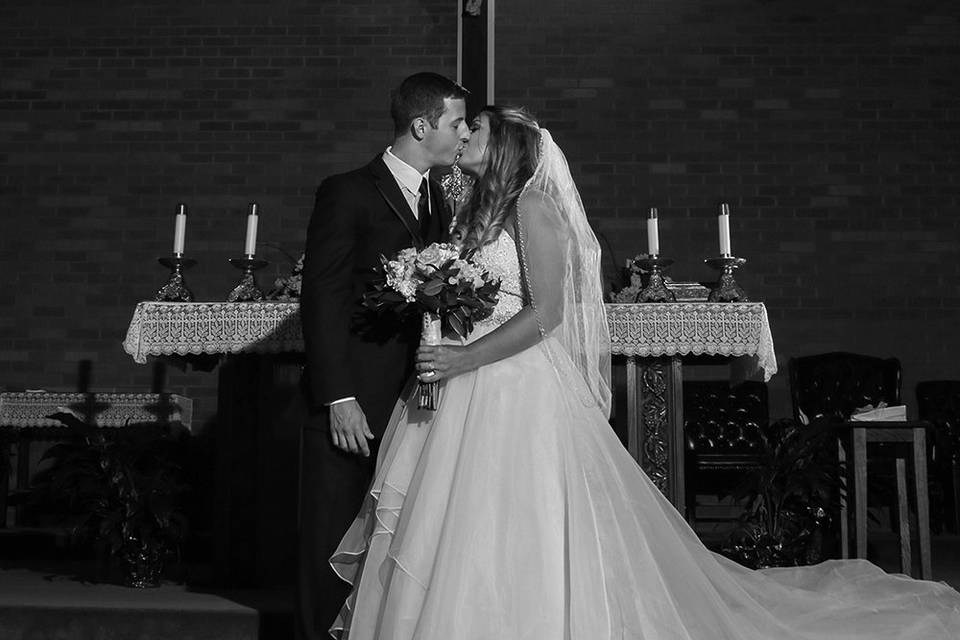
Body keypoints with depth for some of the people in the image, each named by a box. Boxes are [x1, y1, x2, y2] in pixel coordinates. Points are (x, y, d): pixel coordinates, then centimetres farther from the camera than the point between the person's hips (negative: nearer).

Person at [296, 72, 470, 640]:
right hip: (350, 404, -6)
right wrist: (340, 400, -16)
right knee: (333, 546, 4)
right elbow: (321, 300, -11)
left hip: (411, 399, 6)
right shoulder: (348, 193, -6)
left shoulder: (438, 200, 15)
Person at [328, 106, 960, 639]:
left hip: (522, 392, -8)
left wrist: (464, 359, -20)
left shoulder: (533, 206, -10)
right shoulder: (478, 211, 15)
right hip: (471, 396, 8)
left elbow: (546, 314, -18)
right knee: (465, 532, 10)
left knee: (521, 537, -2)